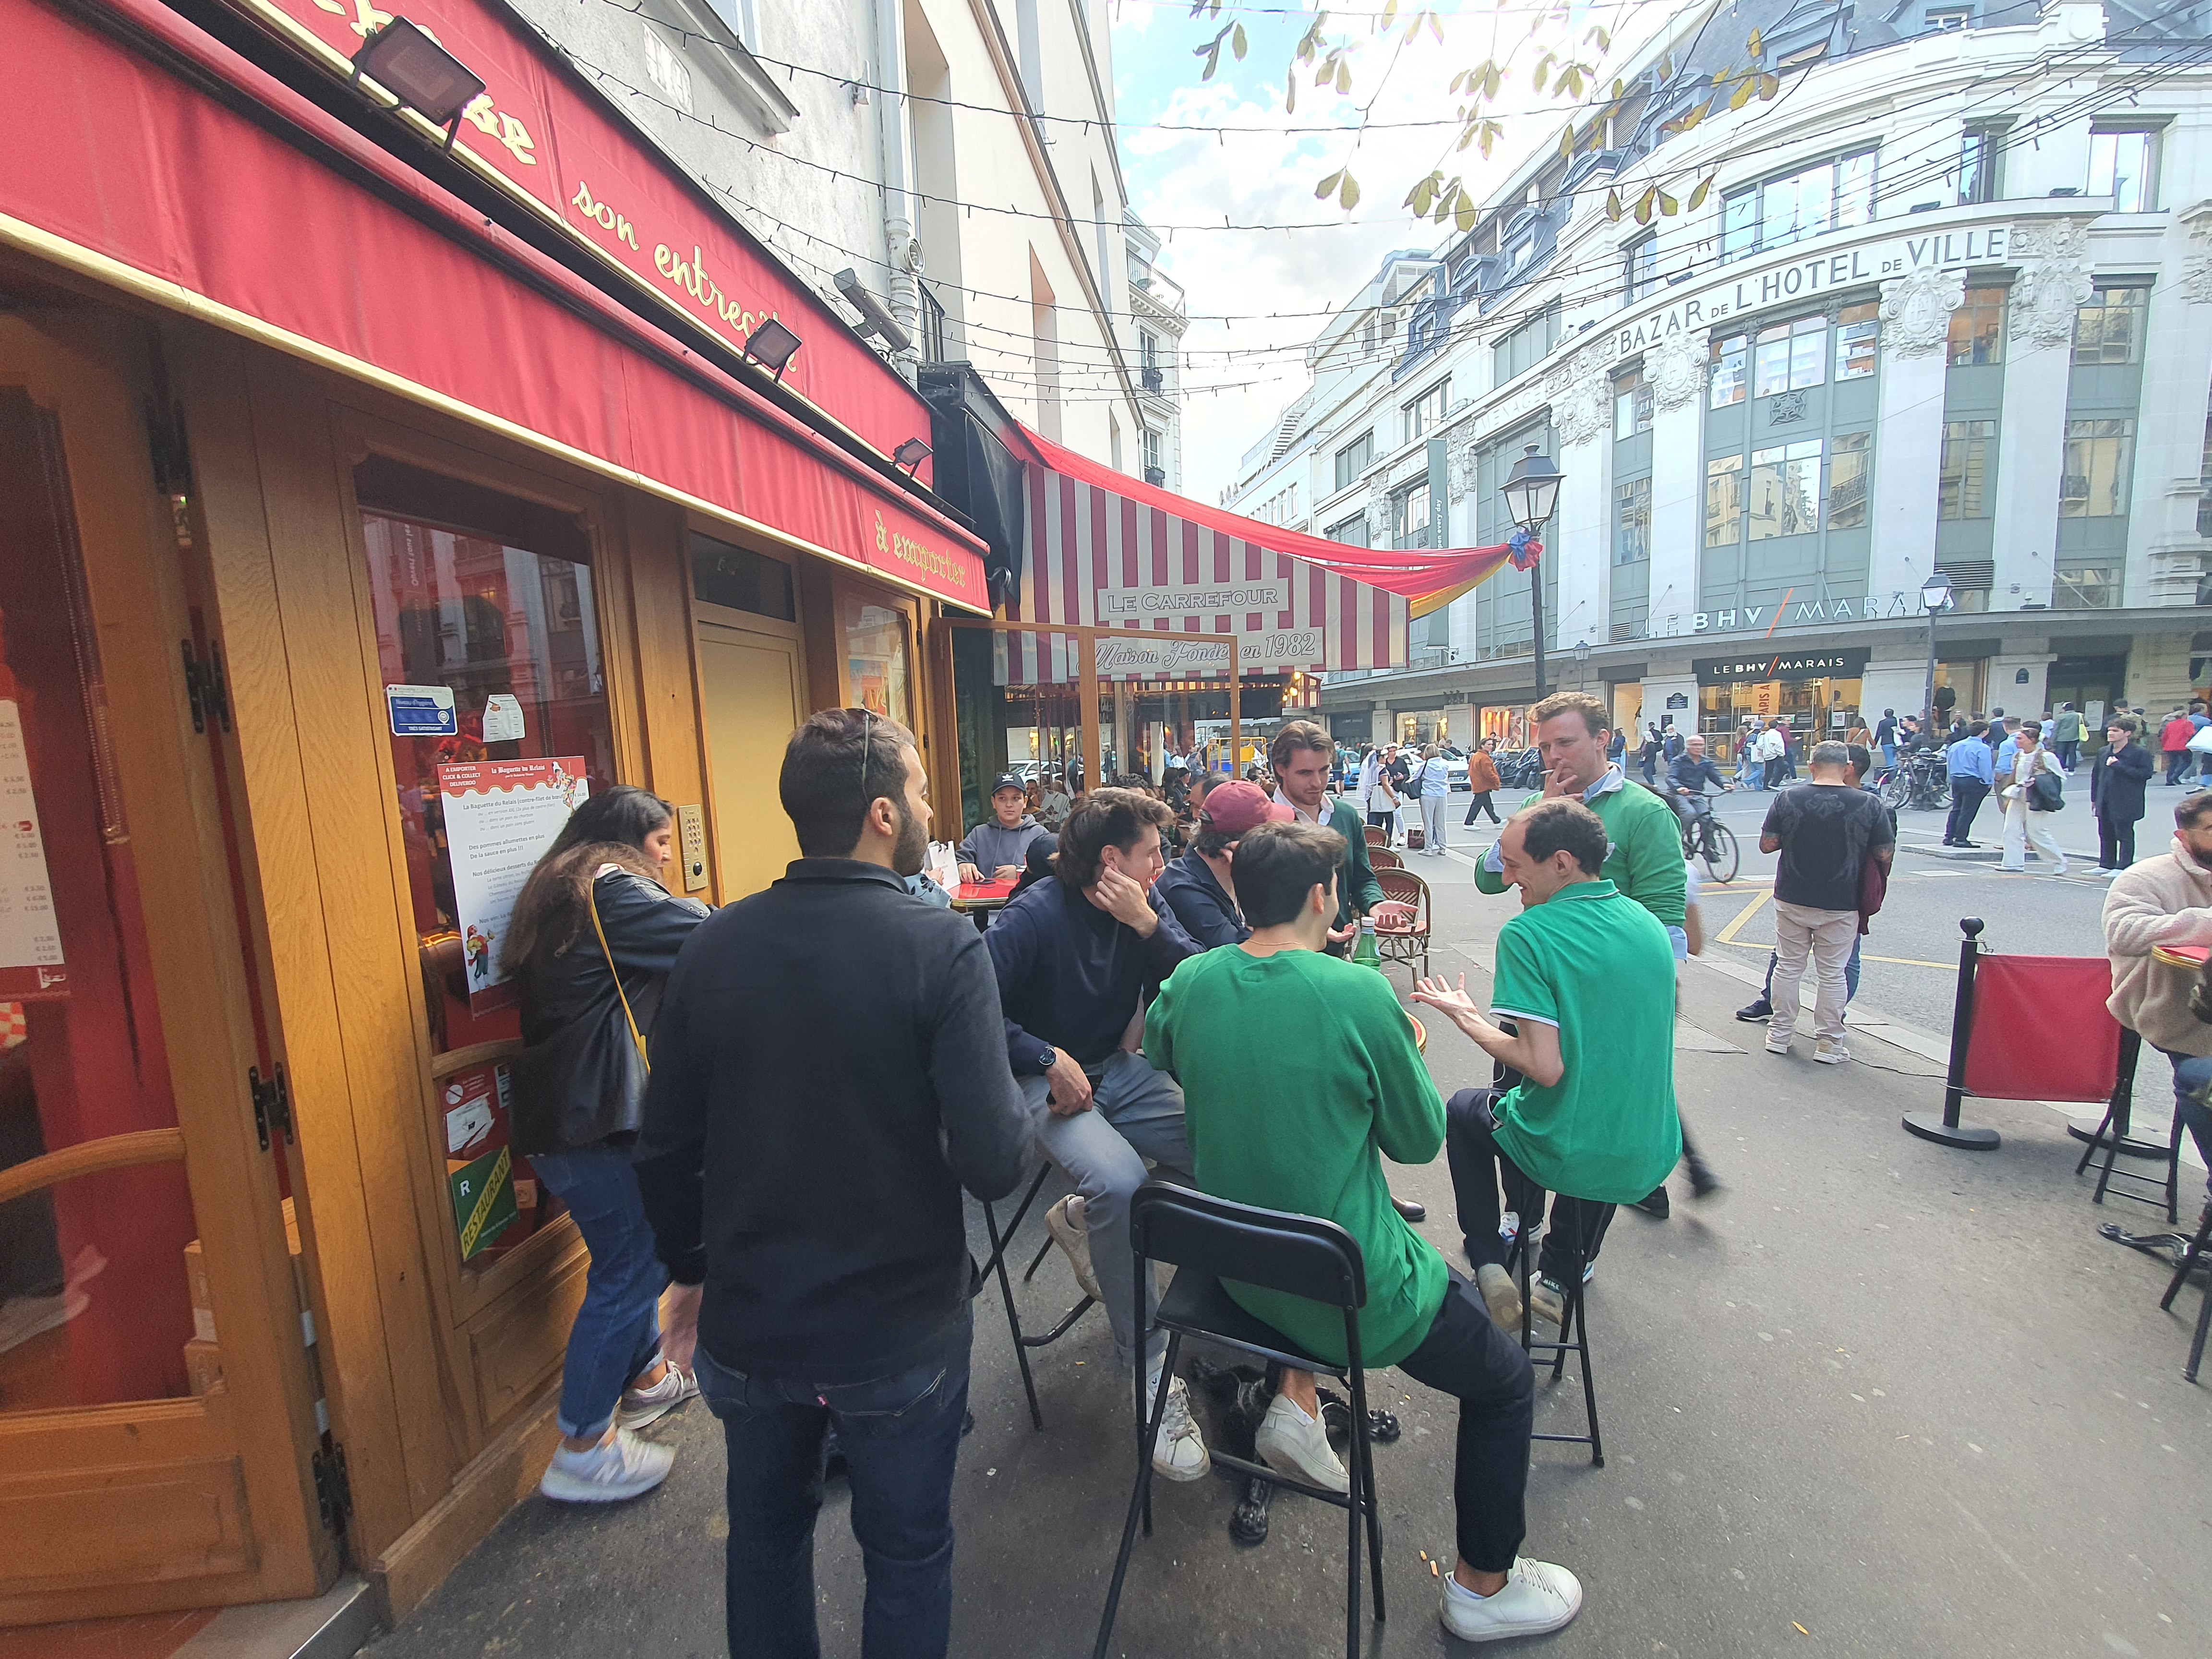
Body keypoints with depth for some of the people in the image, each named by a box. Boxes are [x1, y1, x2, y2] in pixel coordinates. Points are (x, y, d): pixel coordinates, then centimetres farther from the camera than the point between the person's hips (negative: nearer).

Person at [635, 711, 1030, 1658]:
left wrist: (695, 1272, 15)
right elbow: (994, 1163, -25)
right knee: (906, 1555, 23)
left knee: (766, 1533, 30)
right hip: (899, 1332, -3)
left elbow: (664, 1152, -2)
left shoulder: (712, 947, -9)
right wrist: (1016, 1105, -4)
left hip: (747, 1324, 4)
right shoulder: (942, 949, -22)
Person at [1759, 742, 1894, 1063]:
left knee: (1788, 967, 12)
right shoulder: (1868, 804, -9)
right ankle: (1828, 1043, 17)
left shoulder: (1789, 800, -8)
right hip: (1841, 905, 0)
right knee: (1832, 974, 9)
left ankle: (1779, 1034, 19)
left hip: (1792, 900, 1)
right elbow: (1884, 855, -5)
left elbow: (1766, 844, -5)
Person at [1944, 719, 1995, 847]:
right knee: (1967, 812, -2)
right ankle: (1961, 839, 0)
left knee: (1956, 809, 14)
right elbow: (1985, 768, -14)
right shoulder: (1983, 748, -14)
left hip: (1956, 780, 6)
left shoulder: (1955, 746, 7)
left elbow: (1949, 763, 15)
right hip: (1974, 783, -6)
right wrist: (1989, 782, -1)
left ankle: (1949, 837, 14)